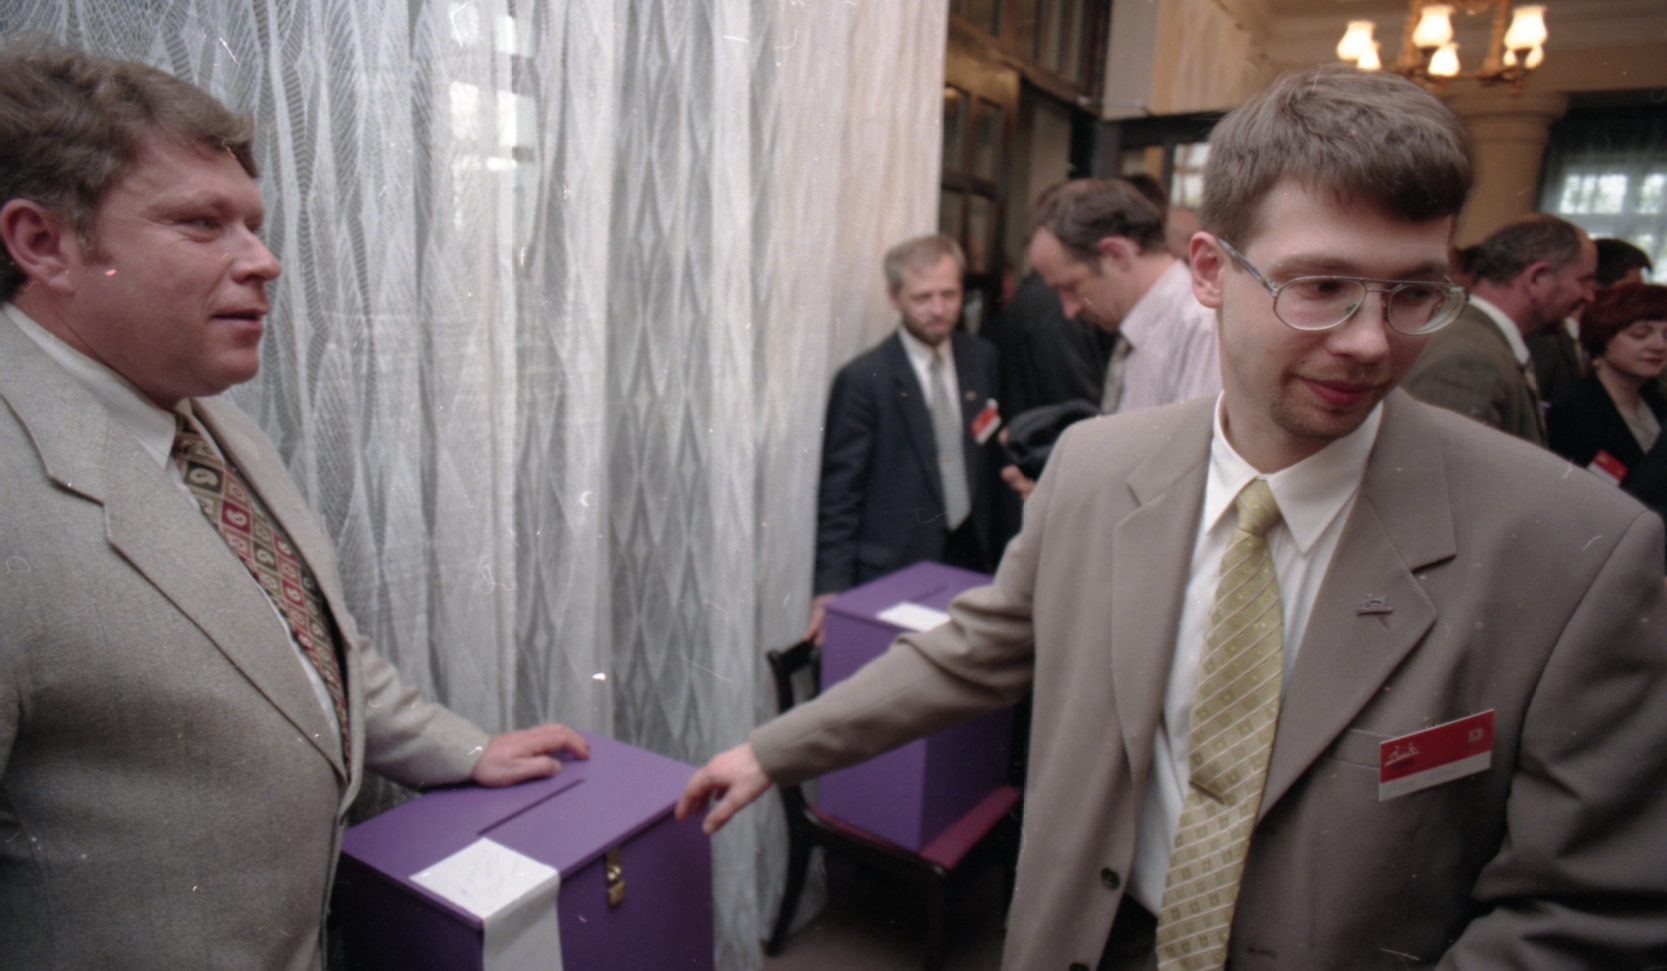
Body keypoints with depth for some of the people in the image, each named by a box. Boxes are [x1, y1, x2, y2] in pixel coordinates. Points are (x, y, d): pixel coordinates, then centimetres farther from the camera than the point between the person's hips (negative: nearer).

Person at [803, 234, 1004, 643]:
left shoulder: (982, 359, 5)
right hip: (893, 571, -4)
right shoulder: (862, 379, -10)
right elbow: (838, 496, -9)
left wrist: (996, 548, 7)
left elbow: (993, 455, 12)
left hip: (971, 559, 5)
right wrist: (832, 589, -11)